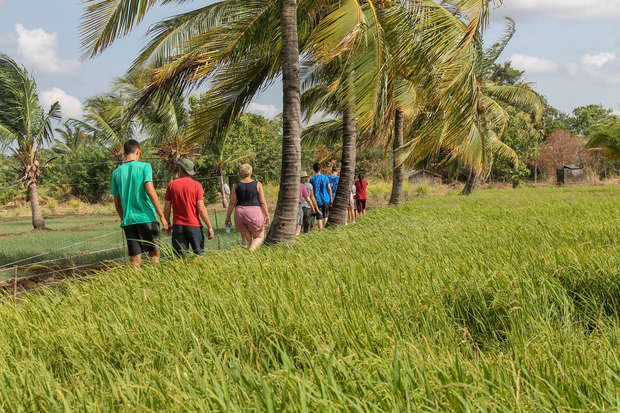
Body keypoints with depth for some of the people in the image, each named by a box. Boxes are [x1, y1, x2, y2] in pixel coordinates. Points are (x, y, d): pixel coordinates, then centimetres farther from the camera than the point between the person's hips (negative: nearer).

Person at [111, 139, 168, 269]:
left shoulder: (116, 173, 10)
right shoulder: (144, 166, -3)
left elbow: (117, 203, 13)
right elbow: (150, 191, -14)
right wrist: (162, 216, -12)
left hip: (128, 220, 4)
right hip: (147, 217, -4)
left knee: (135, 258, 5)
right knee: (154, 253, 8)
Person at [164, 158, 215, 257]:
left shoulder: (171, 185, 2)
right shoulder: (196, 185, -4)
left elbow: (167, 208, 3)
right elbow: (201, 208, -8)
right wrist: (209, 227, -3)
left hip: (178, 226, 2)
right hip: (194, 226, -2)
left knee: (180, 257, 2)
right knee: (200, 255, 6)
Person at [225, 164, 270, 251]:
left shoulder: (236, 186, 1)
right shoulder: (258, 184, -3)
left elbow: (232, 202, 0)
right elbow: (262, 202, -4)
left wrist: (228, 216, 7)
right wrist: (267, 215, 4)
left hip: (240, 213, 3)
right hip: (254, 213, -3)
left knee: (246, 239, 14)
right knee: (259, 237, 6)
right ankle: (251, 251, -21)